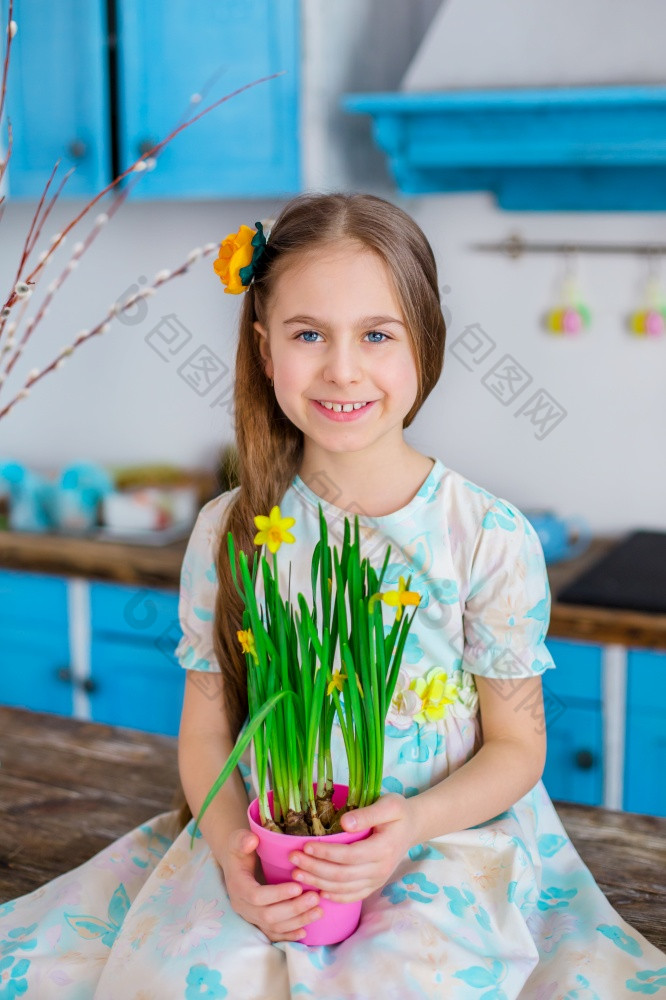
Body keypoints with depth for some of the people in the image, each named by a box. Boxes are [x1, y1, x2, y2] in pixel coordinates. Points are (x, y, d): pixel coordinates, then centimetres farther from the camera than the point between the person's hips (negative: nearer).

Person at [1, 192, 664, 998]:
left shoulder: (490, 537, -8)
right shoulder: (228, 532, -1)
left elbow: (517, 744, -1)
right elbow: (206, 730, 4)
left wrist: (413, 824, -18)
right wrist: (231, 842, -16)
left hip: (442, 846, -1)